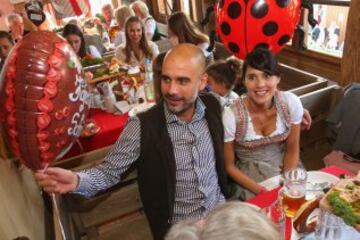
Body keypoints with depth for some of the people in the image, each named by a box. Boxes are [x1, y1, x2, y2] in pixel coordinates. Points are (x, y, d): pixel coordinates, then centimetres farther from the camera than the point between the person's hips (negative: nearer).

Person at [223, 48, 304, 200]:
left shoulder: (291, 103, -15)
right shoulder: (231, 115, -23)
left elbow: (292, 150, 0)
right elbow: (229, 166, -10)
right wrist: (262, 191, -17)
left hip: (284, 169, 3)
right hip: (248, 177, -2)